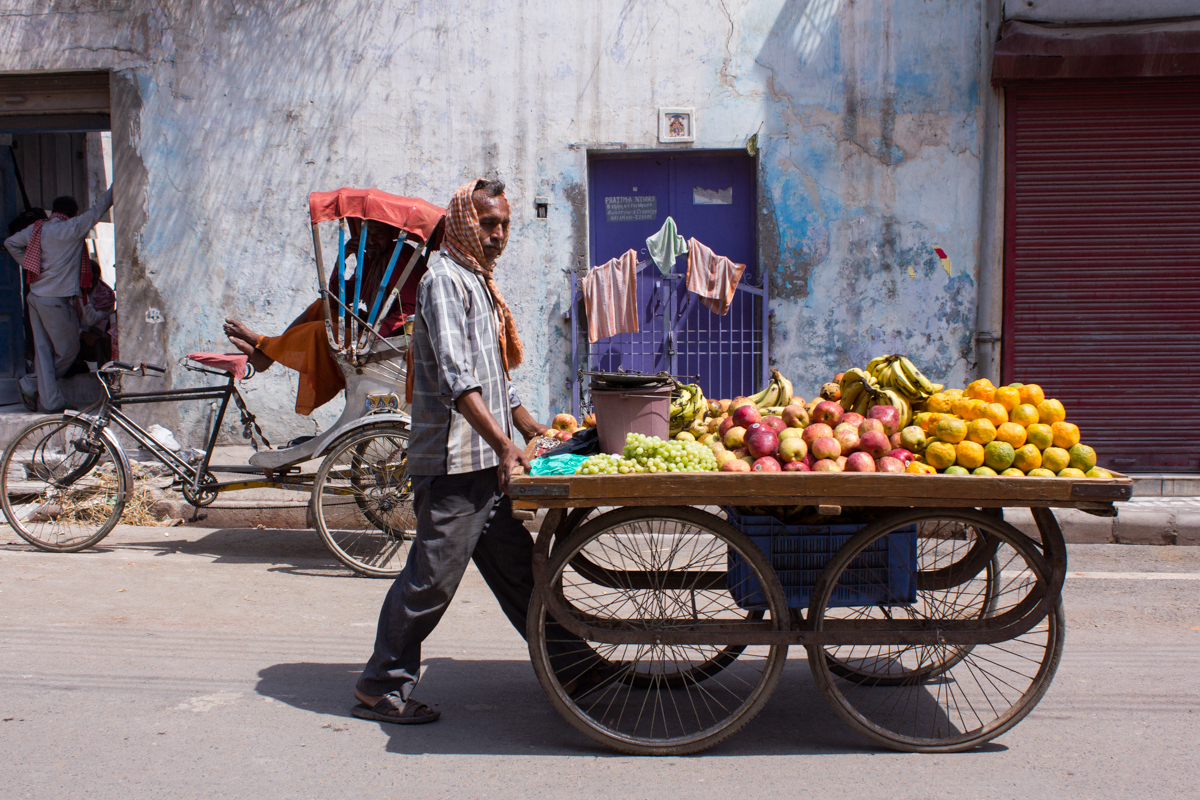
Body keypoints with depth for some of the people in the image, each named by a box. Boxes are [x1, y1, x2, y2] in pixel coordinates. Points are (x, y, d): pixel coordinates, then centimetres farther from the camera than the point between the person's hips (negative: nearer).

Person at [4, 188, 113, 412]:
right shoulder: (72, 228, -11)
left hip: (36, 297, 8)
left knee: (43, 349, 7)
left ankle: (51, 401, 7)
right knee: (68, 350, 6)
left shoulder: (36, 229, 8)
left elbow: (10, 243, 17)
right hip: (57, 300, -8)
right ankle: (32, 385, 10)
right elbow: (98, 209, -5)